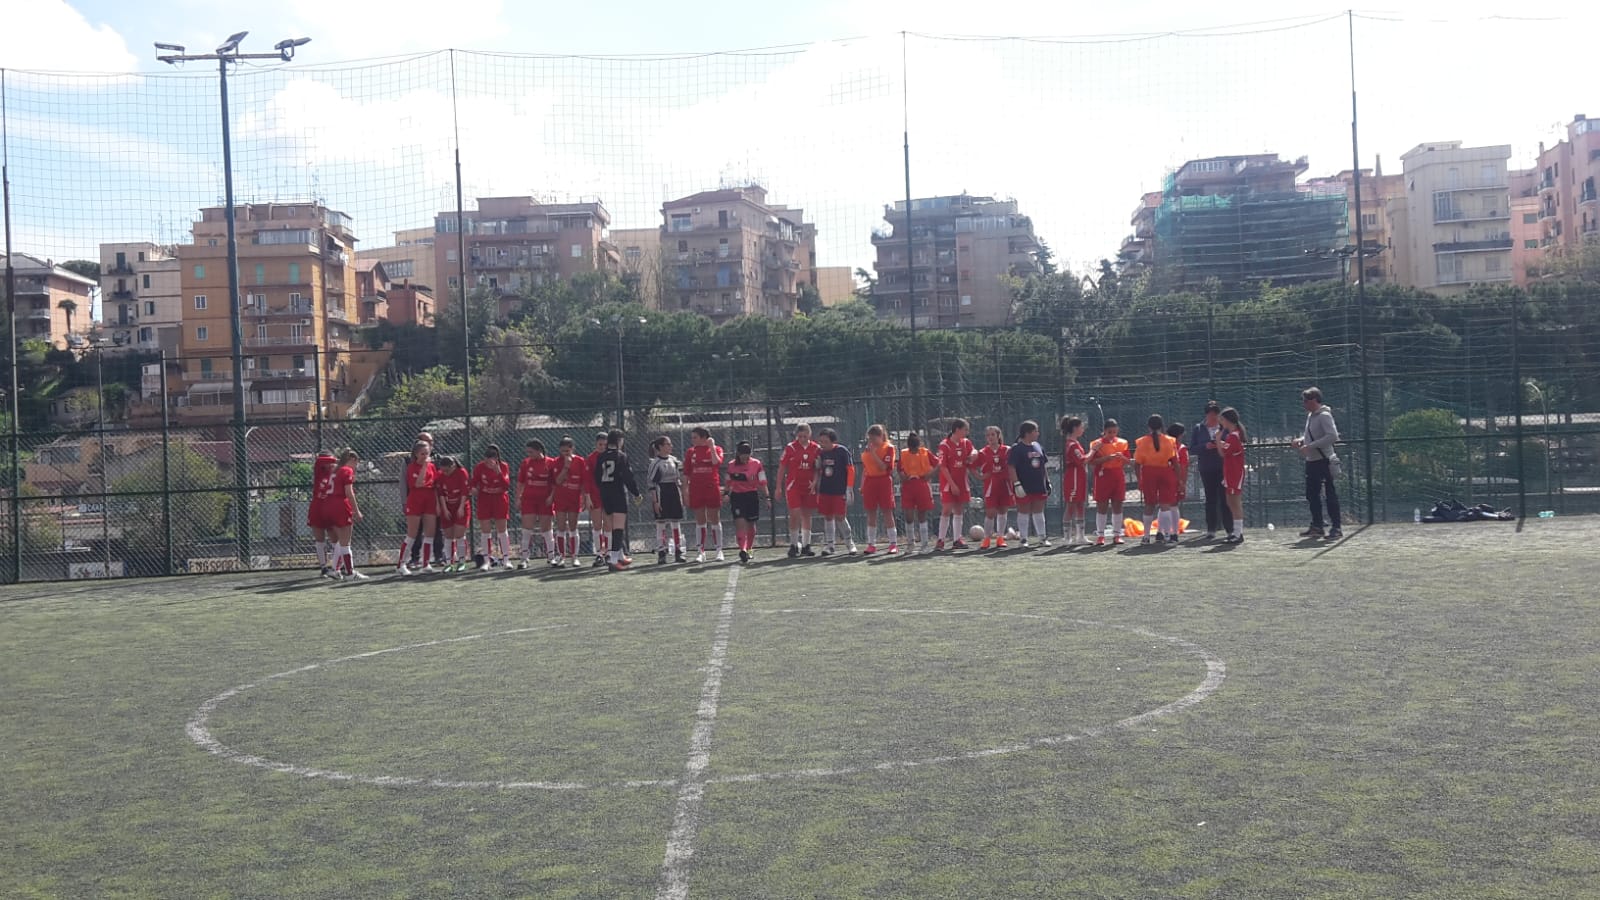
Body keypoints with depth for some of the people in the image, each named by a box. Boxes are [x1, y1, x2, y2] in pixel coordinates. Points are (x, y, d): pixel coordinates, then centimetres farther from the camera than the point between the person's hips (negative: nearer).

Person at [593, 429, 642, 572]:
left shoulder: (601, 458, 6)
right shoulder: (621, 456, -8)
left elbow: (597, 479, 8)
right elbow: (628, 477, -9)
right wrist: (636, 493, 1)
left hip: (605, 496, 6)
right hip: (619, 495, -6)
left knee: (613, 527, 15)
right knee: (619, 528, -8)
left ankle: (621, 556, 24)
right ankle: (613, 559, -18)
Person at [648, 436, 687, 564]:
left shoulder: (675, 460, 10)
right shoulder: (655, 462, -6)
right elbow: (651, 482, -9)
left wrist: (683, 496, 12)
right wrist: (655, 501, -13)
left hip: (674, 495, 5)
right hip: (661, 495, -5)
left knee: (676, 522, 5)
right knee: (661, 523, -3)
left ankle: (678, 552, 10)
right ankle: (661, 554, 1)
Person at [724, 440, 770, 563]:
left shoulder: (756, 464, -3)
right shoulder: (731, 465, 2)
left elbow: (762, 482, -1)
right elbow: (729, 483, 16)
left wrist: (767, 496, -6)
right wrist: (727, 494, 17)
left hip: (752, 496, 0)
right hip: (737, 496, 0)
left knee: (751, 524, 10)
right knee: (740, 523, -15)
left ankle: (749, 549, 29)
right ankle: (743, 550, -23)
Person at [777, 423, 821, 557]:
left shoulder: (816, 449, 2)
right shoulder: (790, 447, -5)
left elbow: (817, 468, 10)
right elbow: (782, 468, -1)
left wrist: (814, 482, -6)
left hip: (809, 486, 3)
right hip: (793, 485, -3)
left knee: (807, 516, 9)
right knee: (795, 514, -11)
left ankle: (806, 546, 17)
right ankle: (793, 545, 0)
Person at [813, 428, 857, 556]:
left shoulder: (842, 451, -8)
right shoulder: (821, 454, 8)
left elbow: (851, 470, -8)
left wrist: (849, 489, -13)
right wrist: (815, 482, 10)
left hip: (839, 491, -5)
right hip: (825, 491, 5)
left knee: (839, 517, -7)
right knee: (827, 517, 5)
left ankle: (850, 542, 11)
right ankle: (829, 545, 11)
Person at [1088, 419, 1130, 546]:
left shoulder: (1122, 443, 9)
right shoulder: (1097, 443, -1)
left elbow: (1127, 462, 10)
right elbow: (1092, 461, -10)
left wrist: (1122, 457, -12)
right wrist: (1108, 457, -22)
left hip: (1118, 477, 3)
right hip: (1103, 477, -3)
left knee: (1117, 505, 3)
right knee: (1102, 506, -2)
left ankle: (1117, 534, 8)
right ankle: (1100, 535, 1)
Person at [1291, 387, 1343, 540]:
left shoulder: (1324, 415, -14)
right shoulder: (1310, 415, 13)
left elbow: (1333, 436, -25)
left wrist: (1310, 446, -25)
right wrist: (1301, 440, 5)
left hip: (1324, 461, -9)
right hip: (1311, 461, 10)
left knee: (1331, 494, -3)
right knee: (1311, 494, 13)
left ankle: (1336, 527, 2)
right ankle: (1316, 527, 21)